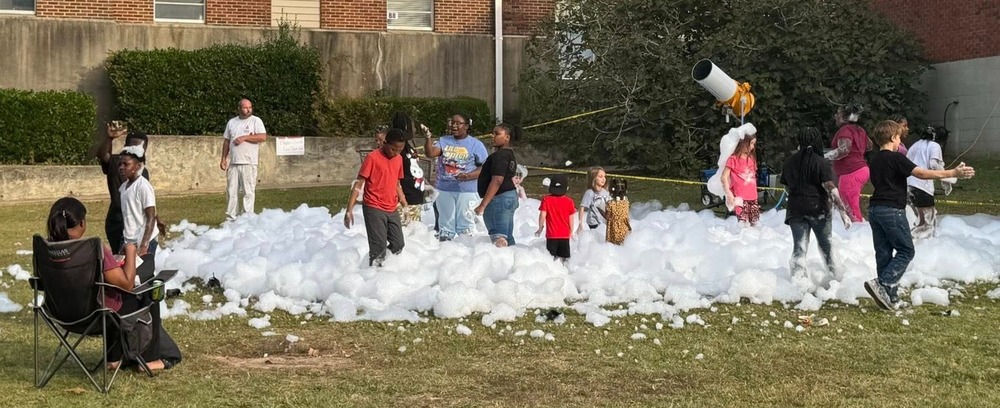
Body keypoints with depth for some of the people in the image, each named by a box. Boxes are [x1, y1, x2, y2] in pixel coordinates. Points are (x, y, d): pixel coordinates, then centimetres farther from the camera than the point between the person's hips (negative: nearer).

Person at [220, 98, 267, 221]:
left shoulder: (256, 121, 1)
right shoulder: (232, 122, 15)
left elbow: (263, 137, -11)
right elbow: (226, 141, 18)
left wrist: (244, 137, -13)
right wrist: (223, 159, 12)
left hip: (249, 163, -4)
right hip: (233, 163, 4)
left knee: (248, 192, -4)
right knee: (231, 191, 5)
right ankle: (231, 218, 11)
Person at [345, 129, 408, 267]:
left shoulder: (399, 159, 8)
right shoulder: (372, 157, -12)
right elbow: (359, 184, -12)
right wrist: (349, 209, -19)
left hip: (392, 210, 7)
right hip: (374, 209, -7)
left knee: (398, 245, 9)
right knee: (379, 247, -9)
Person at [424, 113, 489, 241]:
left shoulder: (476, 144, -1)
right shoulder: (444, 141, 7)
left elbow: (485, 167, -4)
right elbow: (430, 153, -8)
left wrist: (468, 176, -20)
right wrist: (428, 137, -24)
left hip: (466, 191, -3)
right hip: (444, 189, 3)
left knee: (465, 225, 0)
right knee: (445, 223, 13)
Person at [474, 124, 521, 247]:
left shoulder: (500, 155, -15)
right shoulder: (510, 154, 17)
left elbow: (497, 181, -23)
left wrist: (482, 205, -24)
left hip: (499, 199, -11)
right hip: (510, 198, 11)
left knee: (498, 240, -15)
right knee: (507, 238, 12)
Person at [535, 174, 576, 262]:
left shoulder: (546, 200, -8)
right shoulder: (569, 201, -3)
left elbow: (543, 215, -9)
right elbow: (571, 218, 0)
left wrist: (540, 228, 7)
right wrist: (571, 232, 13)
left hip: (551, 235, -1)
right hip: (565, 235, 1)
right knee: (564, 258, 9)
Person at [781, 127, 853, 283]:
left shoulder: (790, 162, 5)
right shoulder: (822, 163, -10)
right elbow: (831, 188, -17)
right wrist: (843, 211, -18)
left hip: (796, 210, 2)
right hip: (818, 209, -2)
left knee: (799, 247, 2)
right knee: (826, 246, 15)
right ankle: (835, 276, 26)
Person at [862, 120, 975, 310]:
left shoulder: (875, 159, 13)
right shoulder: (896, 158, -11)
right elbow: (922, 173, -18)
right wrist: (953, 173, -18)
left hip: (874, 209, 8)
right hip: (892, 210, -8)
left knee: (883, 252, 8)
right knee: (905, 251, 0)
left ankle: (889, 296, 9)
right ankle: (881, 284, -14)